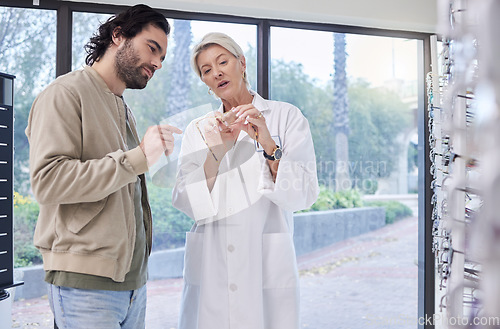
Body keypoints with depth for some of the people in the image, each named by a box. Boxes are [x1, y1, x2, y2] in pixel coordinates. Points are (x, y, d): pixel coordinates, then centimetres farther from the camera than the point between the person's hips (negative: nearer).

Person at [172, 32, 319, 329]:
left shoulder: (286, 116, 2)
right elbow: (186, 204, -1)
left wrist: (268, 144, -19)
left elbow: (303, 196, -7)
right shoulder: (198, 130, 9)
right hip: (210, 269, 2)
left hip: (267, 268, -2)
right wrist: (215, 153, -14)